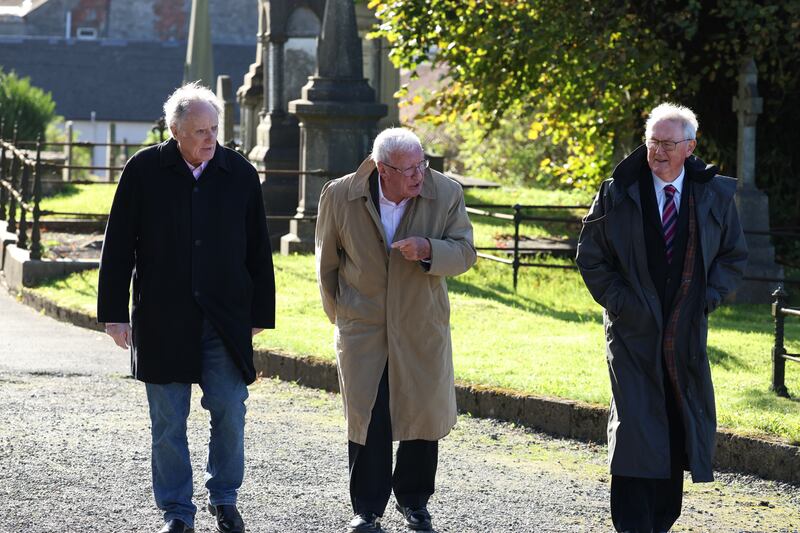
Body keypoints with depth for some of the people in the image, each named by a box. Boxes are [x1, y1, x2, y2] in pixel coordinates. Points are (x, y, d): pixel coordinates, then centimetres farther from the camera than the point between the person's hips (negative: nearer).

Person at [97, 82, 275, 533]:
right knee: (169, 420, 4)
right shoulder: (145, 171, -2)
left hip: (226, 319, 1)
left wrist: (261, 313, 8)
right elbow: (119, 246, 1)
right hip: (162, 321, -1)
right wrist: (115, 313, -2)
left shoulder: (240, 173, 3)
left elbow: (259, 250, 9)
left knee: (229, 412, 0)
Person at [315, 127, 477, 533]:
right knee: (366, 419, 0)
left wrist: (428, 250, -27)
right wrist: (338, 313, 13)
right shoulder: (340, 196, -10)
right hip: (362, 329, -1)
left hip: (422, 329, 1)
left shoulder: (446, 194, -10)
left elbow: (465, 253, -7)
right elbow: (327, 260, 6)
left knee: (423, 414, 8)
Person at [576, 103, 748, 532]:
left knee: (681, 431, 7)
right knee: (635, 428, -9)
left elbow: (733, 256, 11)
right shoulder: (618, 193, -3)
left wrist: (707, 299, -1)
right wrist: (617, 301, -4)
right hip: (633, 331, -2)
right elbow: (590, 256, 4)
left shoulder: (716, 194, 2)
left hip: (687, 332, 2)